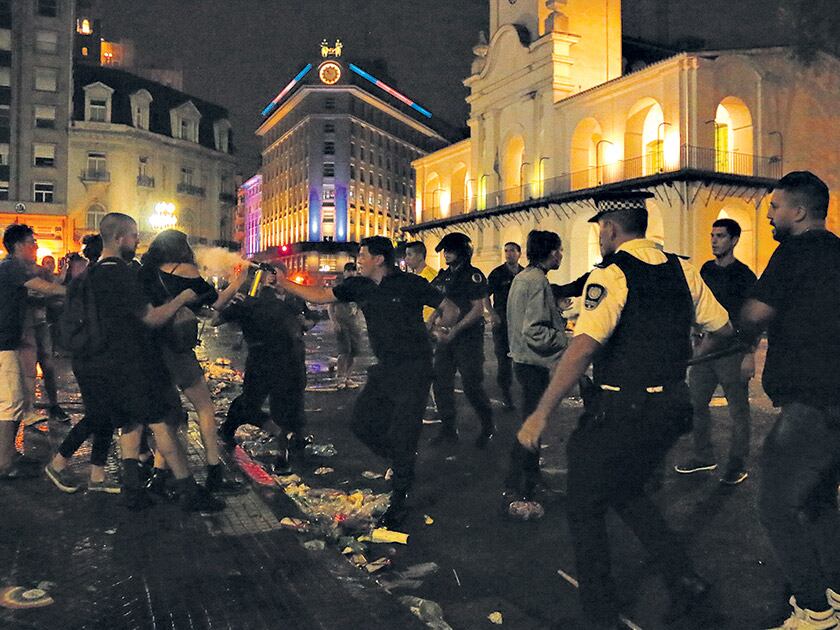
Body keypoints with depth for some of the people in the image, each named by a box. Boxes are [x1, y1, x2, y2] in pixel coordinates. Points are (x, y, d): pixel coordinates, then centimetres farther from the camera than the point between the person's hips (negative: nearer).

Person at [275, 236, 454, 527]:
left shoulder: (410, 284, -11)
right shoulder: (359, 286, 5)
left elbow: (449, 307, -3)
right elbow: (319, 296, 9)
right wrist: (282, 282, 4)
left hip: (413, 369, -7)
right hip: (384, 368, 7)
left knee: (401, 434, -4)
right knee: (362, 423, 8)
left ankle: (399, 502, 11)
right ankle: (404, 466, 29)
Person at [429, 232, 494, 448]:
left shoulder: (473, 276, -9)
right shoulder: (444, 276, 13)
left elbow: (478, 310, -14)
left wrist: (455, 330, -20)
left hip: (468, 338, -7)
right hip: (446, 337, 7)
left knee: (471, 384, -5)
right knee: (441, 382, 5)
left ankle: (488, 427, 15)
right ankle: (449, 429, 17)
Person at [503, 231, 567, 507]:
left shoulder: (522, 277, 11)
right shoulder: (537, 281, -20)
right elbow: (535, 333, -26)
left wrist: (561, 321, 18)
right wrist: (568, 338, -18)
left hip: (524, 360, 11)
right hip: (535, 364, -11)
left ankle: (529, 475, 44)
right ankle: (516, 491, 5)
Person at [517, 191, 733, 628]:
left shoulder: (611, 275, -16)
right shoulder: (682, 270, 5)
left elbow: (583, 348, -28)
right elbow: (722, 329, 16)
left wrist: (541, 414, -26)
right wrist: (685, 355, 36)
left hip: (619, 411, -7)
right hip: (670, 407, 8)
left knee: (585, 511, 10)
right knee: (627, 493, 28)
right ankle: (683, 578, 21)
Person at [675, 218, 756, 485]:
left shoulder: (744, 275, -8)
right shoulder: (706, 270, 10)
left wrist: (750, 355, -16)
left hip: (733, 352, -6)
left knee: (738, 410, 3)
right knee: (695, 404, 11)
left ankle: (737, 465, 15)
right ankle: (704, 456, 25)